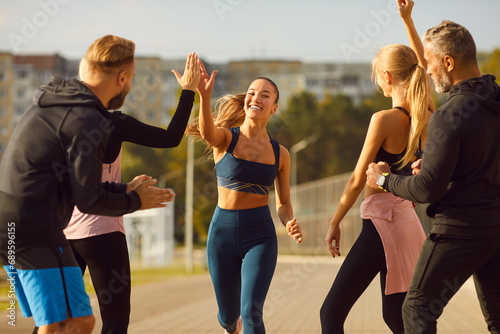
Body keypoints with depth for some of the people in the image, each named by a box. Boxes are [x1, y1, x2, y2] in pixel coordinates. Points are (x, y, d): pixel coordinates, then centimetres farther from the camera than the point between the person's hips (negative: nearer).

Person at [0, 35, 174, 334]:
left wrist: (123, 189, 21)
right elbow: (89, 200, -14)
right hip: (35, 230, -10)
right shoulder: (89, 121, -14)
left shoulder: (52, 103, 17)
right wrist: (135, 202, 4)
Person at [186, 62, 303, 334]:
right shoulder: (225, 138, -5)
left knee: (251, 312, -19)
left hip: (260, 235, 0)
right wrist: (204, 96, -50)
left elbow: (283, 203, 11)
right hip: (223, 232, 0)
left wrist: (290, 224, -12)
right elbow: (207, 131, -30)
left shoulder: (279, 154, 2)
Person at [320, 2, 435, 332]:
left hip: (382, 223, -8)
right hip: (408, 221, 8)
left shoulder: (384, 119, -15)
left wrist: (335, 224, 0)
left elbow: (357, 180, -11)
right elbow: (422, 66, 23)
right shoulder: (426, 117, 4)